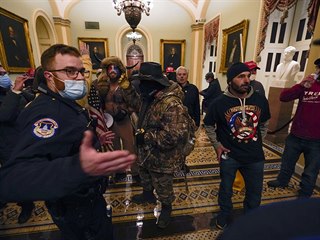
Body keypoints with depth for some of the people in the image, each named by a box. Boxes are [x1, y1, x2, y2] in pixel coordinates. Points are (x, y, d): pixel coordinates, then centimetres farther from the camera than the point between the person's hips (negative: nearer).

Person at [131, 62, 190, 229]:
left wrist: (145, 135, -28)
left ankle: (166, 207, 47)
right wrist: (139, 132, 2)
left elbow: (173, 136, -37)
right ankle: (148, 194, 62)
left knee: (163, 186, 18)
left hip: (162, 158, -8)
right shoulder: (150, 98, 0)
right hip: (146, 153, 9)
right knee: (145, 176, 32)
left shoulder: (172, 104, -31)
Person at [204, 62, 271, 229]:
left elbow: (264, 124, 12)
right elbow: (208, 126, 0)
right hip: (229, 155, -3)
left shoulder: (260, 100, -6)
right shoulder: (219, 103, -15)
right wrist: (217, 145, -5)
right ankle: (225, 214, 46)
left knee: (255, 192, 20)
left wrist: (258, 142, 9)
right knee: (226, 190, 16)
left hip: (255, 156, 3)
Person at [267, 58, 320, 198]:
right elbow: (283, 97, -9)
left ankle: (304, 195, 35)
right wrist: (301, 85, -22)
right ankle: (282, 181, 45)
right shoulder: (307, 84, 1)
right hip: (296, 136, 2)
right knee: (287, 162, 21)